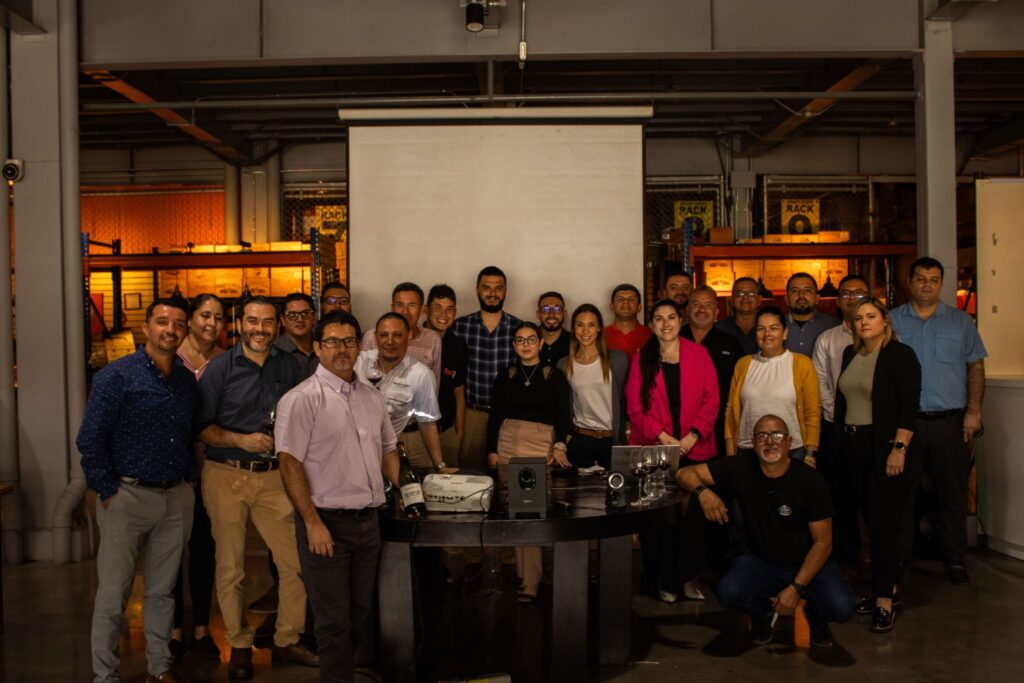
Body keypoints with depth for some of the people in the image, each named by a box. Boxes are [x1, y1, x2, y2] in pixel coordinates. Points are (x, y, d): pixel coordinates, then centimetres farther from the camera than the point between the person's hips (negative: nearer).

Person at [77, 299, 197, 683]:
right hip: (128, 496, -5)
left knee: (161, 591, 15)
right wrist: (108, 491, -11)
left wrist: (188, 481, 10)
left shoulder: (187, 381, 9)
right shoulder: (117, 376, -8)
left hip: (176, 498, 5)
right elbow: (90, 439, -10)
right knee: (113, 595, 4)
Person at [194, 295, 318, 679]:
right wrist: (242, 440, -15)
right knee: (230, 568, 8)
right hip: (226, 476, -2)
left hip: (274, 476, 2)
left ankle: (287, 641, 19)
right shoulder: (220, 368, -2)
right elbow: (201, 428, -3)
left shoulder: (288, 366, 6)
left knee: (297, 562, 0)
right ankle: (239, 646, 25)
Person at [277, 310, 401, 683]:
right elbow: (289, 463, -14)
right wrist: (313, 523, -17)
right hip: (327, 522, -7)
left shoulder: (372, 398, 11)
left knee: (361, 616, 17)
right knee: (335, 621, 1)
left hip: (368, 522, 7)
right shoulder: (302, 398, -10)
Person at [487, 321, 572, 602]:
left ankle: (529, 583, -7)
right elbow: (494, 416, 11)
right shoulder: (505, 377, 12)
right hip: (508, 445, 3)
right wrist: (491, 450, 3)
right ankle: (526, 575, 13)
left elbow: (563, 414, 0)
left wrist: (560, 445, -15)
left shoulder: (554, 376, 5)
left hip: (542, 446, -3)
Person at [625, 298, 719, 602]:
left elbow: (711, 399, 3)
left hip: (694, 448, 1)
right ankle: (664, 580, 13)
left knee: (692, 513, 2)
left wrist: (694, 435, -9)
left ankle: (687, 577, 16)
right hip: (654, 449, 0)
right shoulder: (641, 358, 5)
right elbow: (635, 406, 1)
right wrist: (662, 436, -11)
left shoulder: (698, 354, 6)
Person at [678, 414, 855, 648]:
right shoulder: (741, 468, -12)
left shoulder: (810, 480, -16)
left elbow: (823, 541, -13)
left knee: (841, 608, -27)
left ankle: (814, 612, 13)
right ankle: (763, 611, 10)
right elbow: (685, 473, -9)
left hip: (808, 562, -1)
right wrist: (703, 491, -33)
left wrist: (796, 588, -20)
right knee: (728, 593, -28)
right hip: (761, 561, 1)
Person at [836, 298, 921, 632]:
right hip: (853, 447, 6)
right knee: (870, 520, 11)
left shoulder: (900, 355, -7)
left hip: (884, 449, -6)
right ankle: (887, 585, 23)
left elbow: (909, 406, -13)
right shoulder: (850, 354, 12)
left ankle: (884, 602, -1)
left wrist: (899, 448, -18)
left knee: (883, 523, -6)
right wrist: (841, 440, 12)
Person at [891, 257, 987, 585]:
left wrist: (973, 411, -3)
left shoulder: (961, 321, 8)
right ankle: (899, 556, 18)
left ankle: (955, 558, 18)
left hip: (950, 422, 1)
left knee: (953, 492, 6)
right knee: (902, 491, 7)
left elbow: (976, 367, 7)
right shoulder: (892, 321, 5)